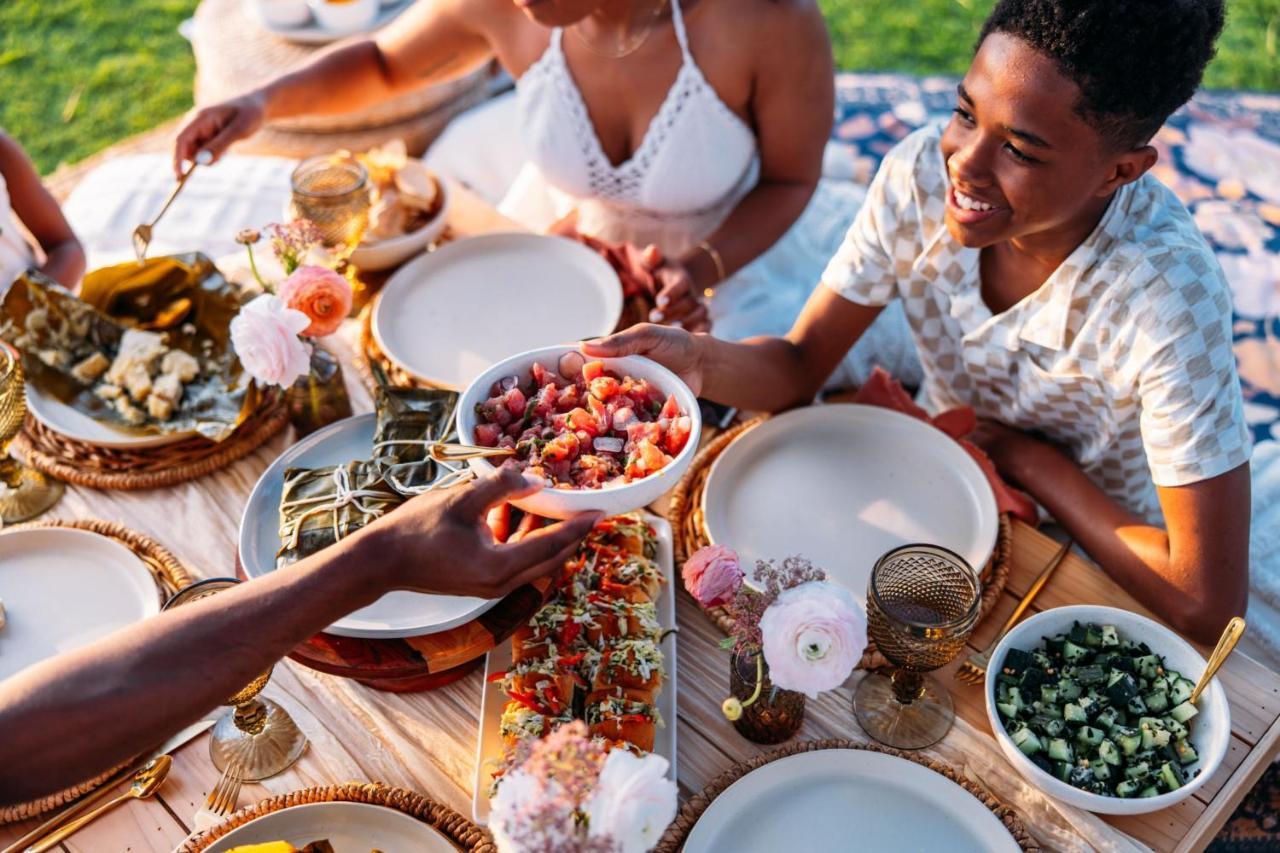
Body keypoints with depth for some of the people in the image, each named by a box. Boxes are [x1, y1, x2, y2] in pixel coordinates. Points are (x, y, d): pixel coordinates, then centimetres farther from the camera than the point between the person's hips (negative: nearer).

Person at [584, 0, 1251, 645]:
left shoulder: (1168, 296, -34)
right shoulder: (921, 172, -22)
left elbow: (1207, 605, -33)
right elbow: (798, 365, -15)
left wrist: (1026, 456, -24)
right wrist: (698, 360, -37)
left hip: (1094, 562, -3)